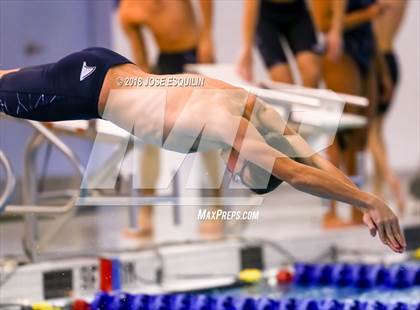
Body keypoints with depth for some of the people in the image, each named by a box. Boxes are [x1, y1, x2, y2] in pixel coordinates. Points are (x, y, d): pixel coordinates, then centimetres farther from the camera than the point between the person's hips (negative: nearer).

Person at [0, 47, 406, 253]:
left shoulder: (253, 107, -15)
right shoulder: (227, 127, -37)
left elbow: (313, 159, -13)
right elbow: (297, 173, -46)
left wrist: (365, 205, -21)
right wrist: (370, 202, -48)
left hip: (108, 68, 7)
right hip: (86, 87, -7)